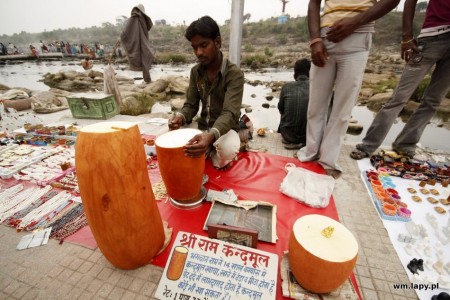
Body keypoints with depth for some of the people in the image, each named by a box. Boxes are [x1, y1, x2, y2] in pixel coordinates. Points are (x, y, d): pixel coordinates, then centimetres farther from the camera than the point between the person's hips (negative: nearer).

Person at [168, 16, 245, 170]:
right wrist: (181, 117, -24)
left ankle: (214, 153, 1)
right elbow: (191, 104, 2)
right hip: (202, 127, 5)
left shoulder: (234, 74, -18)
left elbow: (229, 113, -30)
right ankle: (210, 152, 7)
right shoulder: (195, 72, 0)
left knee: (227, 151, -37)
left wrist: (211, 136, -50)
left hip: (226, 129, -5)